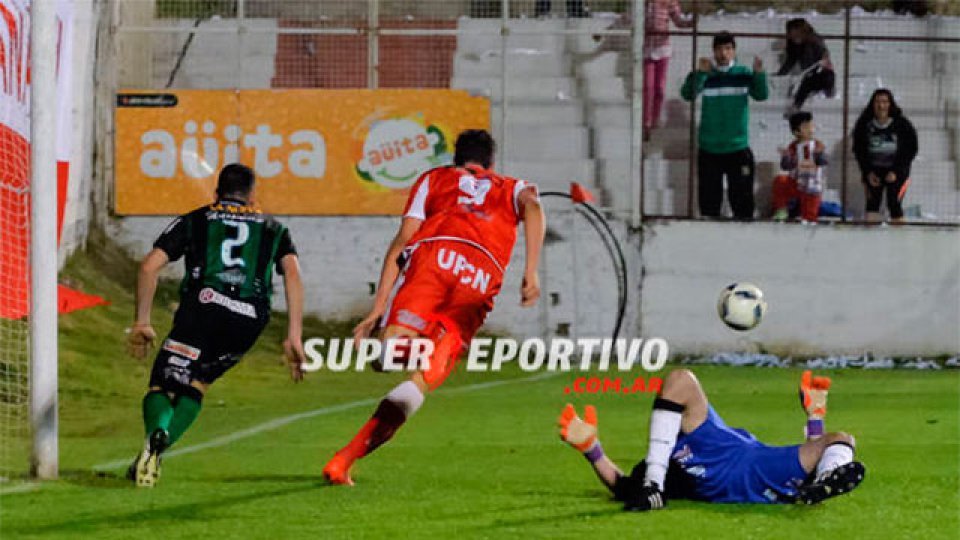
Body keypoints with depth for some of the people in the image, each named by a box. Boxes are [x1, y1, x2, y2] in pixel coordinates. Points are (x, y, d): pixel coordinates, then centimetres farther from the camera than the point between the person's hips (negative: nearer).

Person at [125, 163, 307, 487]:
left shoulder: (194, 221, 23)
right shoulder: (272, 229, 26)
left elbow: (150, 266, 10)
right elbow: (292, 274, 8)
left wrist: (142, 322, 14)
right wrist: (294, 338, 3)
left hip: (202, 306, -2)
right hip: (249, 320, 2)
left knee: (162, 388, 2)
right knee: (195, 386, 21)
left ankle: (156, 433, -33)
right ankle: (157, 451, -1)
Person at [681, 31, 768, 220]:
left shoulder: (744, 74, 1)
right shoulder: (705, 75, -2)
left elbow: (761, 95, -11)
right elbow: (688, 94, -16)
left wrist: (759, 74, -29)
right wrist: (699, 74, -33)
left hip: (738, 148, 0)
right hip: (709, 150, 0)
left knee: (742, 199, 2)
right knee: (709, 200, 6)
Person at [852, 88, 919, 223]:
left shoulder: (902, 125, -11)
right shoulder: (864, 125, -5)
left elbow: (911, 151, -6)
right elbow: (859, 151, 2)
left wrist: (896, 172, -13)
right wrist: (868, 172, -7)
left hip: (897, 172, -2)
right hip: (873, 171, 2)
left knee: (894, 203, -10)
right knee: (872, 202, -7)